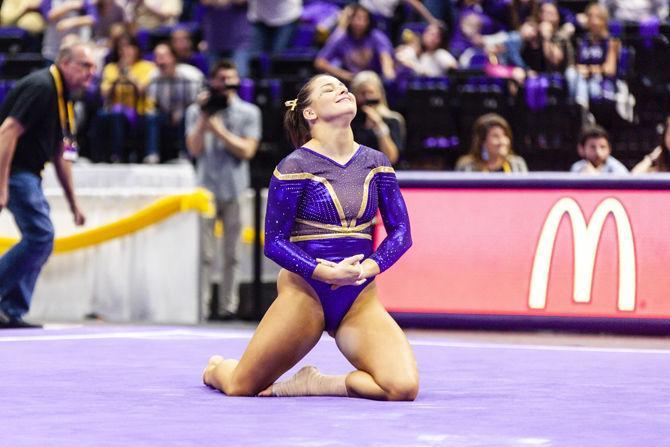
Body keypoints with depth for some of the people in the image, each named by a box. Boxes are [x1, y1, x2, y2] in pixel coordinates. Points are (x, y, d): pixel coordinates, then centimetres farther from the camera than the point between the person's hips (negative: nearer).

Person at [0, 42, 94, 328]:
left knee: (39, 240, 9)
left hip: (28, 173, 10)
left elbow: (59, 154, 24)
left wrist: (73, 203, 25)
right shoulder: (41, 87, -15)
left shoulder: (63, 98, 16)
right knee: (40, 237, -16)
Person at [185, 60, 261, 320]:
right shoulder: (196, 111, 9)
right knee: (203, 253, -6)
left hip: (235, 190, 0)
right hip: (206, 188, 0)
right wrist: (204, 118, -8)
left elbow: (247, 150, -2)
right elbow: (194, 149, 0)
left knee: (232, 254, 2)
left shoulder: (249, 113, 8)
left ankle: (228, 306, 4)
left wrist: (219, 130, -8)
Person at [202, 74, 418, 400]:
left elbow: (400, 231, 8)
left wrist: (370, 267, -11)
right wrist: (326, 272, -20)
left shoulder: (376, 163, 7)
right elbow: (274, 242, -7)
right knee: (240, 387, 1)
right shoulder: (294, 167, -7)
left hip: (360, 297, 3)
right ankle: (216, 368, 41)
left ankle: (314, 384, 4)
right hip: (305, 291, -3)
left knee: (404, 387, -20)